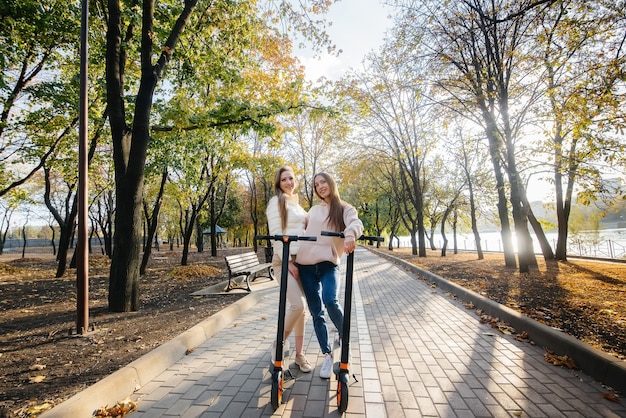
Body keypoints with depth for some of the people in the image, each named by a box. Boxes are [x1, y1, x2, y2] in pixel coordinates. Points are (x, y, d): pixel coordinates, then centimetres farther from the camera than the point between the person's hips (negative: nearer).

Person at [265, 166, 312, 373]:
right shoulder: (276, 201, -3)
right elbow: (275, 234, -12)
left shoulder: (297, 204, 18)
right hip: (285, 260, -7)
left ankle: (299, 353, 22)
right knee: (297, 305, -17)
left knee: (301, 307, 9)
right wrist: (288, 262, -17)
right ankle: (279, 345, 7)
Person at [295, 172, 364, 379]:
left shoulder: (345, 209, 4)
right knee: (316, 313, 6)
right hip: (306, 264, 4)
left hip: (328, 263, -4)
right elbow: (302, 230, 24)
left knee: (330, 302, -23)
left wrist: (350, 234, -39)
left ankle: (344, 336, 8)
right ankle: (327, 355, 22)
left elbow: (356, 223, -17)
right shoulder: (314, 209, 18)